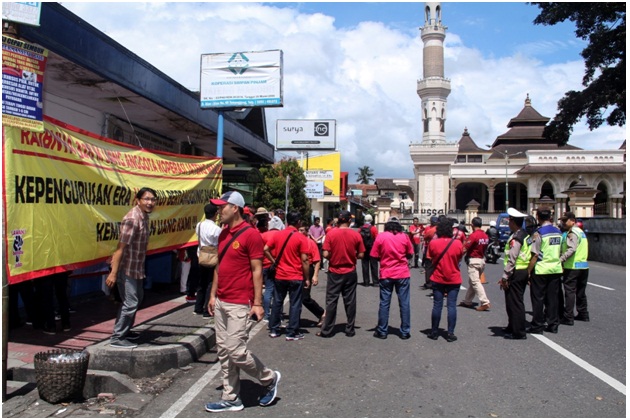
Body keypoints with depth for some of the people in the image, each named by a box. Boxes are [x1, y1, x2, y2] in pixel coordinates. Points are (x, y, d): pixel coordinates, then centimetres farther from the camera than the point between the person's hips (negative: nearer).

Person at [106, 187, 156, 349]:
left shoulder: (144, 216, 6)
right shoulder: (132, 219, -23)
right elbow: (121, 247, -24)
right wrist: (113, 273, -25)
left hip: (136, 267, 10)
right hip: (126, 268, -10)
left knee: (137, 297, 21)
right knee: (130, 303, -7)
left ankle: (125, 330, 34)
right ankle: (117, 338, 4)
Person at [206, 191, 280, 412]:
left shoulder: (251, 234, -13)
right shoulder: (223, 233, 11)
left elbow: (257, 270, -14)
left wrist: (258, 303, -16)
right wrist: (213, 295, 15)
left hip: (240, 305, -8)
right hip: (221, 303, 8)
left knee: (236, 351, -6)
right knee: (223, 352, 11)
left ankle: (269, 378, 18)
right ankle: (231, 399, 23)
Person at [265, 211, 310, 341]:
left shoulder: (277, 235, 1)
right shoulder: (301, 238, -11)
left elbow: (266, 249, -2)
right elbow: (304, 260, -12)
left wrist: (274, 261, 8)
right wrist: (307, 278, -5)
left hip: (279, 275, 4)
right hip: (296, 277, -4)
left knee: (277, 302, 15)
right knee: (295, 304, 5)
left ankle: (273, 330, 22)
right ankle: (292, 333, 10)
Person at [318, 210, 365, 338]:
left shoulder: (331, 233, -9)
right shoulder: (356, 235, -5)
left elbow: (326, 254, -13)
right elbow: (361, 255, -3)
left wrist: (333, 256, 7)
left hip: (334, 272, -1)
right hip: (350, 273, 1)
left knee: (331, 301, 5)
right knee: (350, 302, 9)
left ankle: (326, 331, 9)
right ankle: (350, 330, 16)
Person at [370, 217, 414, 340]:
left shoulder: (381, 236, -4)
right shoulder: (404, 236, 0)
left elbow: (374, 256, -2)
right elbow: (410, 255, 9)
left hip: (386, 274, -1)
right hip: (403, 274, 1)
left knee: (384, 303, 7)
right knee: (404, 303, 7)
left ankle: (382, 331, 13)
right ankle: (405, 332, 12)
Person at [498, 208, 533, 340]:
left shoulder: (515, 238, -18)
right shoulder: (526, 234, 11)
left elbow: (511, 260, -22)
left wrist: (505, 277, -18)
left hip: (516, 273, -10)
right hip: (524, 272, 10)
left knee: (513, 302, -2)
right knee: (518, 302, 19)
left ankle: (518, 332, 4)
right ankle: (513, 327, 31)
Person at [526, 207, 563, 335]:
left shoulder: (539, 233, -14)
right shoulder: (558, 232, 7)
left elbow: (535, 255, -15)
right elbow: (560, 252, 13)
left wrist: (528, 271, -10)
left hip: (541, 270, -6)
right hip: (556, 268, 6)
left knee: (538, 298, 3)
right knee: (552, 298, 13)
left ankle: (537, 326, 9)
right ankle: (553, 325, 18)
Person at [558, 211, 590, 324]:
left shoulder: (572, 233, -12)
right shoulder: (581, 231, 18)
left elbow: (571, 250, -24)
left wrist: (560, 260, -25)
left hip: (572, 266, -9)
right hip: (584, 265, 9)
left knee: (570, 292, -5)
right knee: (580, 292, 18)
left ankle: (568, 317, -4)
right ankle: (583, 314, 26)